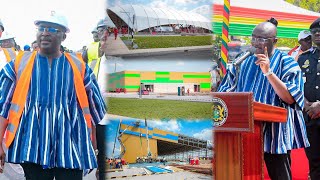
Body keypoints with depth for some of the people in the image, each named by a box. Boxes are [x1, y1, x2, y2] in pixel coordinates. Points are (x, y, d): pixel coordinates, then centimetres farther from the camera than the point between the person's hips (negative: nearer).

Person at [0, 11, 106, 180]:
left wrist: (93, 148, 14)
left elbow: (92, 110, 12)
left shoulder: (78, 67, 7)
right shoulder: (20, 64, 7)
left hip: (70, 146, 0)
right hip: (32, 146, 0)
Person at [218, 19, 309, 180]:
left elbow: (290, 99, -13)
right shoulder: (243, 62, 12)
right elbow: (225, 91, 17)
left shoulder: (286, 63, -1)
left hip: (274, 134, -4)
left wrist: (268, 72, -20)